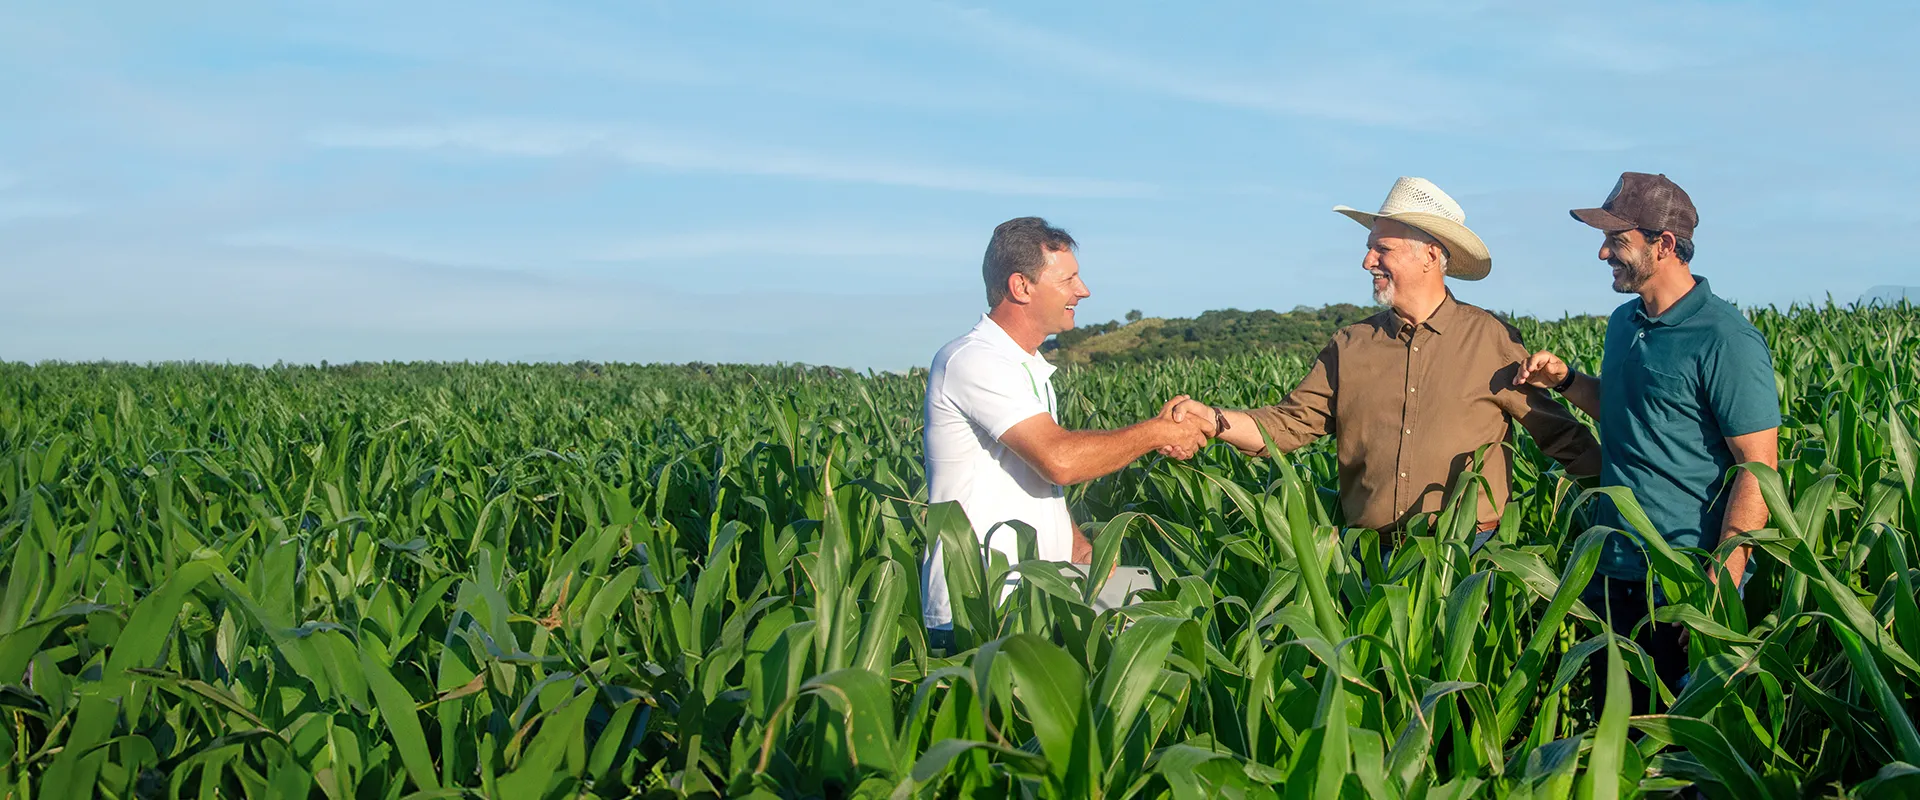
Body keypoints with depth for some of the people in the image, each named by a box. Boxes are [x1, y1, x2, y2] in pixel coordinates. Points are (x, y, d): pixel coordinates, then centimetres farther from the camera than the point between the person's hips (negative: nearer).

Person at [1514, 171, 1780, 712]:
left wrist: (1720, 588, -21)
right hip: (1611, 567, 7)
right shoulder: (1624, 323, 9)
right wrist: (1565, 380, 6)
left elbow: (1758, 471, -16)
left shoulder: (1725, 340, -15)